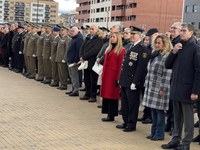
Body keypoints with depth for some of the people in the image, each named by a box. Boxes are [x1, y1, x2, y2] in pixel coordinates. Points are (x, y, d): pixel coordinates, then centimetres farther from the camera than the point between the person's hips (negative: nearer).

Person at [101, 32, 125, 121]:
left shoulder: (121, 50, -9)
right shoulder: (109, 49, 15)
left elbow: (121, 65, -14)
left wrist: (118, 78, -18)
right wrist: (103, 75, 11)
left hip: (113, 76, -8)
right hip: (106, 75, 8)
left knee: (112, 95, -1)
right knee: (106, 94, 9)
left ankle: (111, 115, 7)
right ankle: (109, 113, 18)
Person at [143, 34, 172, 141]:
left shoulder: (167, 56, -12)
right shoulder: (155, 55, 15)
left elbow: (167, 74, -16)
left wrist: (163, 89, -18)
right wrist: (146, 84, 17)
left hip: (159, 89, -8)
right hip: (151, 88, 8)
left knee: (159, 112, -1)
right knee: (153, 112, 13)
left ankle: (159, 134, 8)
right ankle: (154, 132, 22)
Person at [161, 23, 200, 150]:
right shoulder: (178, 47, 13)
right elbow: (168, 65, 11)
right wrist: (174, 52, -5)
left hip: (187, 90, -6)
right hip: (175, 88, 6)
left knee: (188, 117, 2)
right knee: (177, 117, 14)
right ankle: (176, 139, 24)